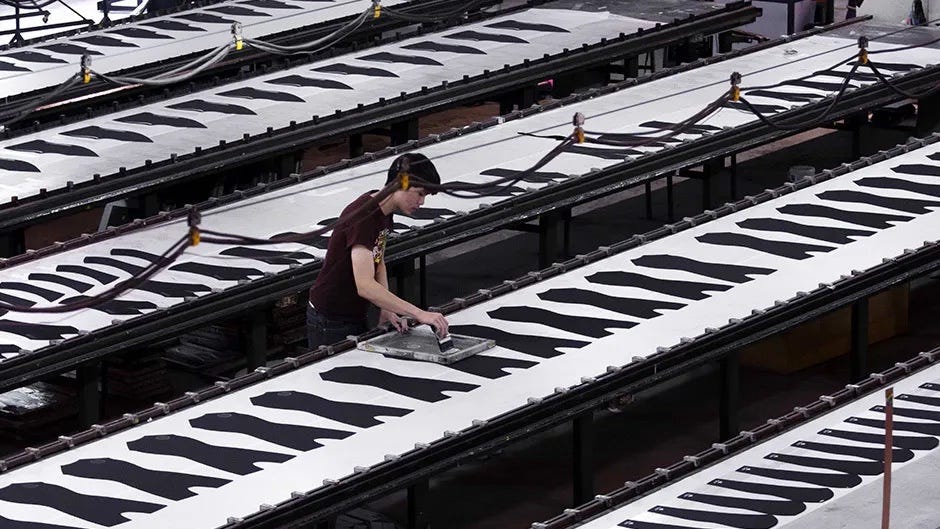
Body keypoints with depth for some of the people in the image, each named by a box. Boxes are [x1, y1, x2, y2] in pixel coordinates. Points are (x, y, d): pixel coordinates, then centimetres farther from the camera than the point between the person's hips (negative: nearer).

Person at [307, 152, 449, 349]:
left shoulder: (384, 211, 3)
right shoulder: (363, 217, -28)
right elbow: (365, 286, -36)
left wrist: (386, 310, -4)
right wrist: (419, 314, -38)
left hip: (355, 316, 9)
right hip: (331, 323, -9)